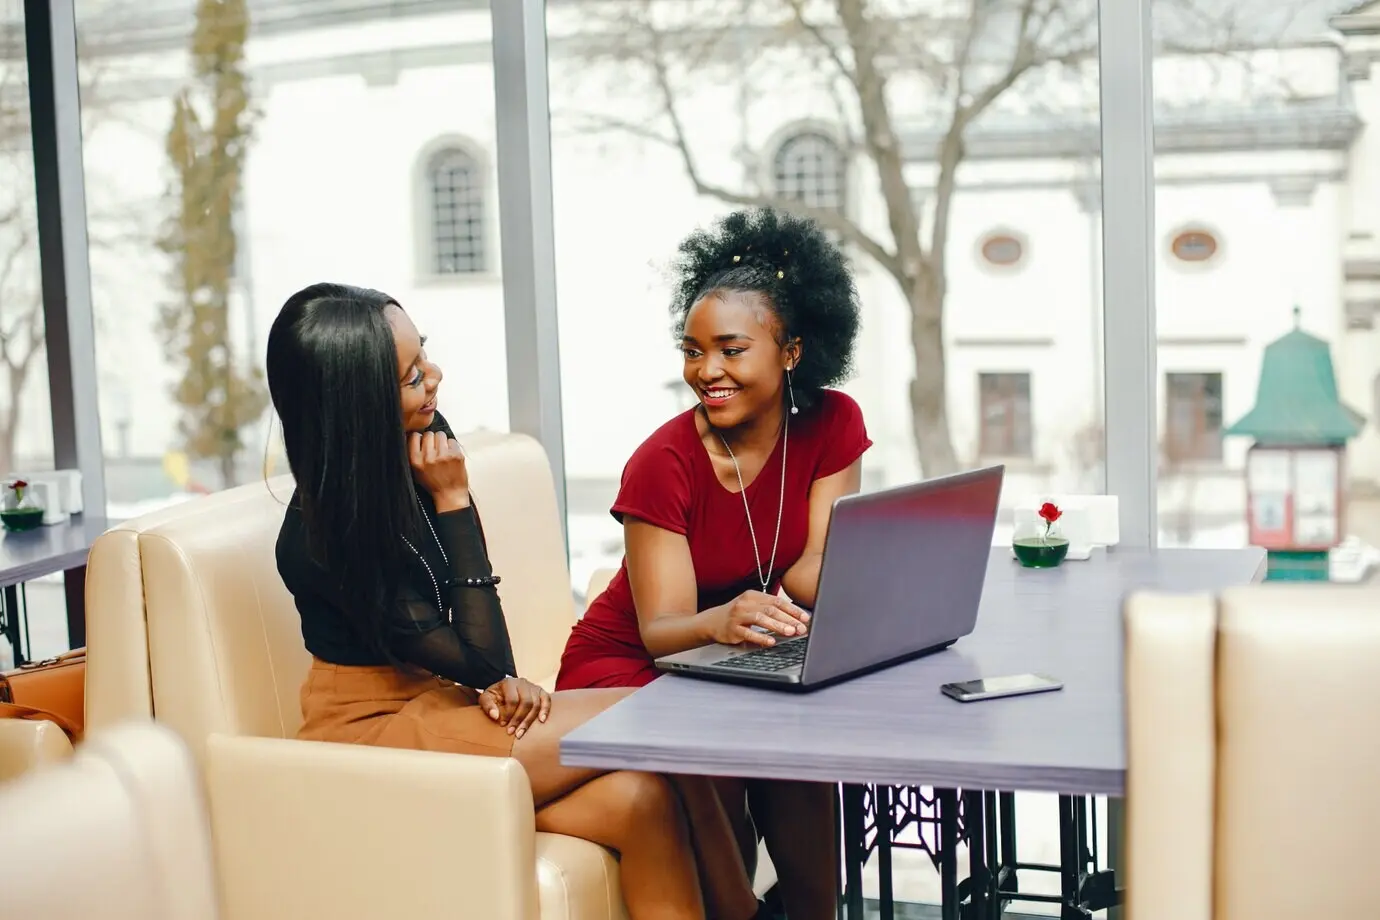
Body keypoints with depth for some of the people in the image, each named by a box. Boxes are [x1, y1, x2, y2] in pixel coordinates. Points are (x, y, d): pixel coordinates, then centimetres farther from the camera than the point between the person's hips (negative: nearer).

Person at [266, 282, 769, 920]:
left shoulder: (418, 444, -1)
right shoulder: (320, 537, -21)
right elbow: (479, 660, -17)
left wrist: (501, 680, -9)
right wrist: (452, 500, -19)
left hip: (436, 702, 6)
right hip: (378, 734, -6)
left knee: (638, 798, -21)